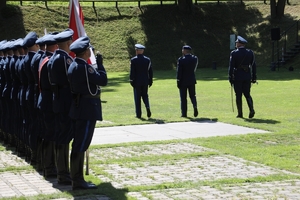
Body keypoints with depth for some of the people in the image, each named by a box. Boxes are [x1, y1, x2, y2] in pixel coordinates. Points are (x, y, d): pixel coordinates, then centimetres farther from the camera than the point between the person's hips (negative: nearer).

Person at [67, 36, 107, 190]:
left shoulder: (74, 66, 12)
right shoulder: (83, 67, -18)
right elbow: (103, 80, -17)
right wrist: (99, 63, -5)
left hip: (78, 109, 10)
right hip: (87, 110, -10)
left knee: (79, 145, 14)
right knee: (81, 146, -7)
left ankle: (77, 178, 21)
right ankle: (78, 181, -4)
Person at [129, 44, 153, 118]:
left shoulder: (133, 60, -9)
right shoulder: (147, 60, 2)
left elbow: (132, 72, -10)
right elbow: (150, 71, 4)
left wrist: (131, 81, -3)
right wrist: (150, 81, 12)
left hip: (137, 81, -3)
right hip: (145, 81, 3)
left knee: (137, 97, 4)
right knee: (145, 95, 16)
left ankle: (138, 114, 5)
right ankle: (147, 107, -10)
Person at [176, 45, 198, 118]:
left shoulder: (181, 60, -13)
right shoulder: (195, 58, 0)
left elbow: (179, 72, -12)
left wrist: (178, 82, -7)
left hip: (183, 81, -4)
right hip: (192, 80, 4)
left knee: (183, 98, 4)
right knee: (192, 95, 15)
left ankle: (184, 113, 5)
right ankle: (195, 106, -11)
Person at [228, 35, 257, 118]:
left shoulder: (234, 53, -8)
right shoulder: (250, 52, 4)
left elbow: (231, 66, -9)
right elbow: (253, 65, 5)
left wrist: (230, 78, -4)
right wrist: (254, 77, 10)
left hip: (237, 77, -3)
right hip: (247, 77, 3)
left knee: (238, 95, 4)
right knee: (247, 94, 12)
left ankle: (240, 113, 5)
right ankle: (251, 109, -8)